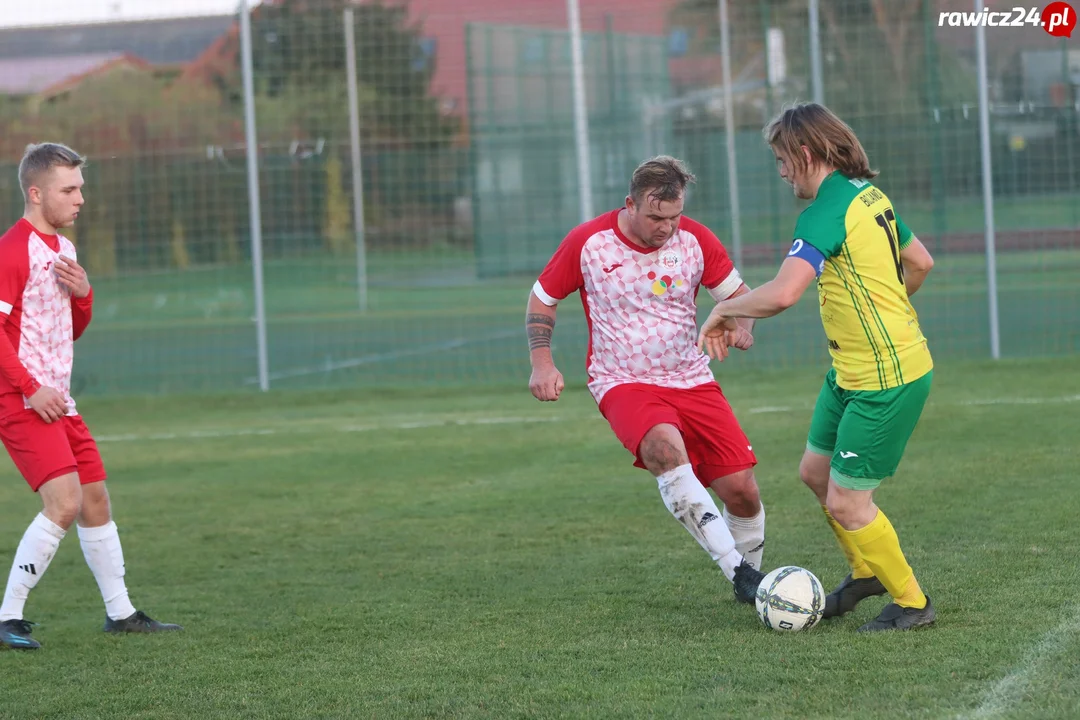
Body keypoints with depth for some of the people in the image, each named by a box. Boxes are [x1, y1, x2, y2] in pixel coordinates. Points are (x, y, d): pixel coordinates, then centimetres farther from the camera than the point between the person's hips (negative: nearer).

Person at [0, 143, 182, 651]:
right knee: (64, 503, -18)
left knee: (95, 499, 13)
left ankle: (120, 612, 23)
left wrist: (82, 293, 2)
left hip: (58, 401, 10)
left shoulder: (62, 248, 16)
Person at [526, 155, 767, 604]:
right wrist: (542, 364, -6)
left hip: (692, 380, 3)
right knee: (665, 449, -36)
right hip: (623, 383, -3)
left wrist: (741, 326, -13)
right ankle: (738, 571, -37)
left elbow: (738, 294, 9)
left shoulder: (694, 239, -4)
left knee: (741, 491, -7)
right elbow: (542, 299, 6)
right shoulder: (587, 243, -8)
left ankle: (750, 579, 23)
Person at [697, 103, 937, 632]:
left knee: (847, 503, -2)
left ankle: (911, 602, 13)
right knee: (816, 471, 19)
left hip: (886, 380, -10)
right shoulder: (869, 194, 7)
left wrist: (724, 310, -16)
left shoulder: (826, 211, -22)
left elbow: (782, 293, -34)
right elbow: (920, 262, 20)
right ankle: (866, 573, 37)